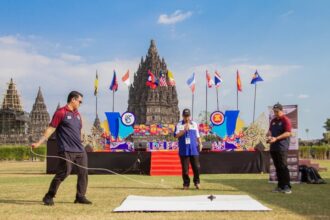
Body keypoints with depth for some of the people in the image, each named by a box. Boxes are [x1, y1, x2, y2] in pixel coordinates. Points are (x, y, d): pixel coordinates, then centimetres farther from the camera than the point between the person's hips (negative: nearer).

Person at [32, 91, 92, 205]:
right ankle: (48, 197, 3)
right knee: (63, 173, -10)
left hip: (80, 150, 8)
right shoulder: (61, 112, -6)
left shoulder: (77, 114, 17)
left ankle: (80, 197, 14)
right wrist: (39, 143, -14)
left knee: (83, 172, 4)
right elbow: (51, 128, -9)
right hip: (66, 151, -7)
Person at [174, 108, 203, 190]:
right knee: (185, 168, 0)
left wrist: (200, 143, 3)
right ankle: (186, 183, 11)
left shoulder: (194, 124, 13)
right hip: (184, 150, -1)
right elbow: (176, 135, -7)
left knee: (196, 166, 0)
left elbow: (197, 135, 16)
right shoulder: (179, 125, 5)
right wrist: (184, 130, -17)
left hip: (194, 150, 2)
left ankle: (197, 182, 16)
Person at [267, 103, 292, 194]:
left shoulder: (285, 120, -5)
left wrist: (276, 138, -20)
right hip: (273, 147, 7)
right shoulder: (273, 121, 18)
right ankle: (280, 186, 14)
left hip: (282, 148, -7)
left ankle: (287, 187, -6)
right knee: (277, 167, 9)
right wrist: (269, 136, -2)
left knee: (283, 167, -9)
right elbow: (270, 130, 22)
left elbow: (288, 133, -14)